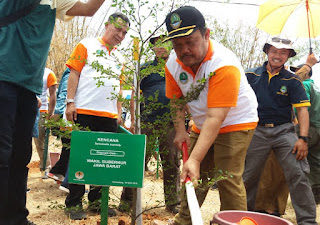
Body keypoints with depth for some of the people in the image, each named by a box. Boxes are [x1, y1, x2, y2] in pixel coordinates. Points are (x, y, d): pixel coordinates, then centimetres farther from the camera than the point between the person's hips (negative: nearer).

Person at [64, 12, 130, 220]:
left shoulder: (119, 56, 20)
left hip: (109, 116, 6)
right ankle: (74, 203, 6)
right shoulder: (88, 45, 5)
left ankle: (96, 200, 17)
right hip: (84, 112, -5)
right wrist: (70, 102, -10)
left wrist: (119, 112, 17)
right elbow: (74, 73, -1)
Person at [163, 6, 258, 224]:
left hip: (235, 123, -6)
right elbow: (176, 100, 6)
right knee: (192, 176, 9)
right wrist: (180, 130, -5)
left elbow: (215, 118, -38)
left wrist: (195, 159, -43)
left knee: (228, 179, -13)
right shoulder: (173, 64, -11)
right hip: (201, 126, 7)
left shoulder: (224, 65, -33)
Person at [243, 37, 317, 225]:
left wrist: (303, 138, -14)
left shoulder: (292, 81, 3)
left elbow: (302, 109, -3)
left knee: (298, 175, -11)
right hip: (257, 131, 1)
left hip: (284, 130, -1)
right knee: (248, 177, 8)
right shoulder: (251, 76, 5)